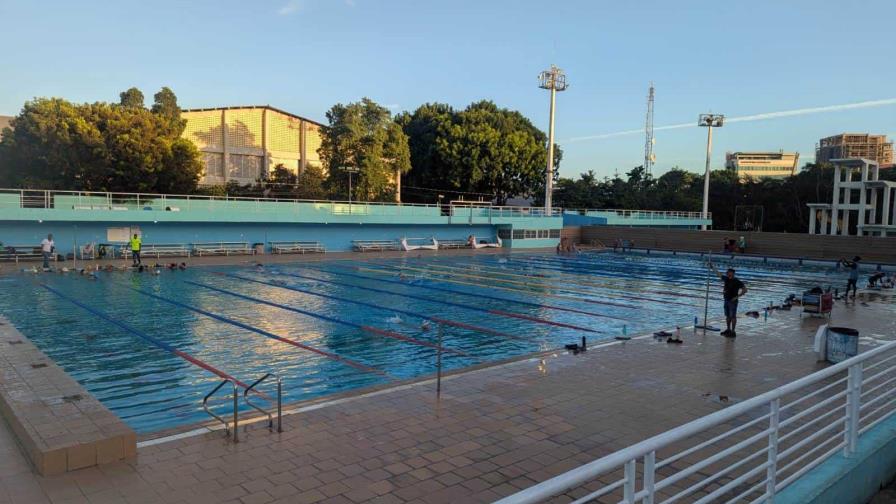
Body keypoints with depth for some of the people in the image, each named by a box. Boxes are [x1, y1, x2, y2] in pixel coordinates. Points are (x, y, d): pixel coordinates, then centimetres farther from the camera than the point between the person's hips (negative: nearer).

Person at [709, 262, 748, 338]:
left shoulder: (737, 281, -14)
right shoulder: (726, 279, 5)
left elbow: (745, 290, -13)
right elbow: (718, 274, 16)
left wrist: (737, 296, -17)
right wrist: (712, 267, 12)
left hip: (732, 301, -7)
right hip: (726, 300, 7)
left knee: (733, 316, -2)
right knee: (727, 316, 14)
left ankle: (733, 332, 2)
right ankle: (728, 330, 26)